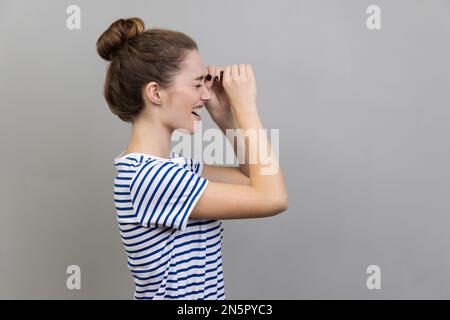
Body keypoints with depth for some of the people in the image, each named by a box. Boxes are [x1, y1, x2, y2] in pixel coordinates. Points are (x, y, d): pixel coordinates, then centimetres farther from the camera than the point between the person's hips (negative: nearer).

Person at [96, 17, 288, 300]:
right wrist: (245, 104, -21)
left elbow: (254, 181, 5)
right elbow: (273, 198, -28)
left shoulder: (172, 166, -1)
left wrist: (225, 114, -4)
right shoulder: (147, 176, -27)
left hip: (203, 291, 8)